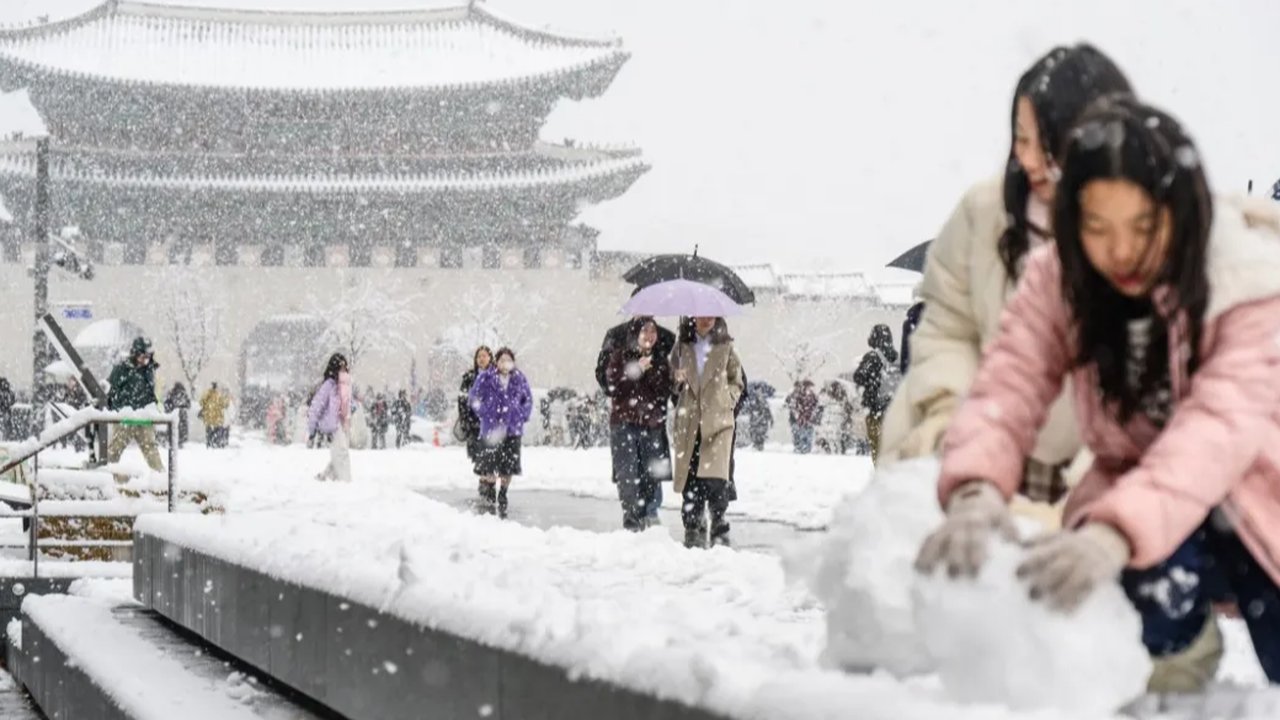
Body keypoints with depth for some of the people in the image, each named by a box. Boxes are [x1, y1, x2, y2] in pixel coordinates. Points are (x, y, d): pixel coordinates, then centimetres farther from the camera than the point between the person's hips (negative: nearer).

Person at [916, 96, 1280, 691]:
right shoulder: (1058, 279, -10)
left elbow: (1223, 424, -36)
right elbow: (1008, 387, -22)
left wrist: (1117, 532, -54)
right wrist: (977, 492, -46)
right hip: (1131, 502, 1)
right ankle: (1179, 645, 5)